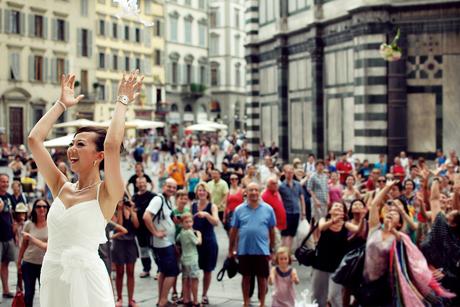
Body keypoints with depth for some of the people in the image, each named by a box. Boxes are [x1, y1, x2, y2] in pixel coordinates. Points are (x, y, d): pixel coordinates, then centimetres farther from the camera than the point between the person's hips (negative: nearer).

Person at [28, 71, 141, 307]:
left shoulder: (106, 194, -5)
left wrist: (122, 102, -9)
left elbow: (112, 145, -20)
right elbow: (34, 139, 7)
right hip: (52, 278, 5)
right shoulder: (61, 187, 9)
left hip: (86, 276, -5)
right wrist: (62, 104, 12)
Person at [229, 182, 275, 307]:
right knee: (246, 277, 11)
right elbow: (234, 230, 5)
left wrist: (272, 249, 6)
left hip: (262, 250, 0)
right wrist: (231, 249, 6)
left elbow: (272, 230, 5)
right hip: (244, 250, 1)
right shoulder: (239, 210, 1)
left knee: (262, 278, 6)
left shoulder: (268, 209, 0)